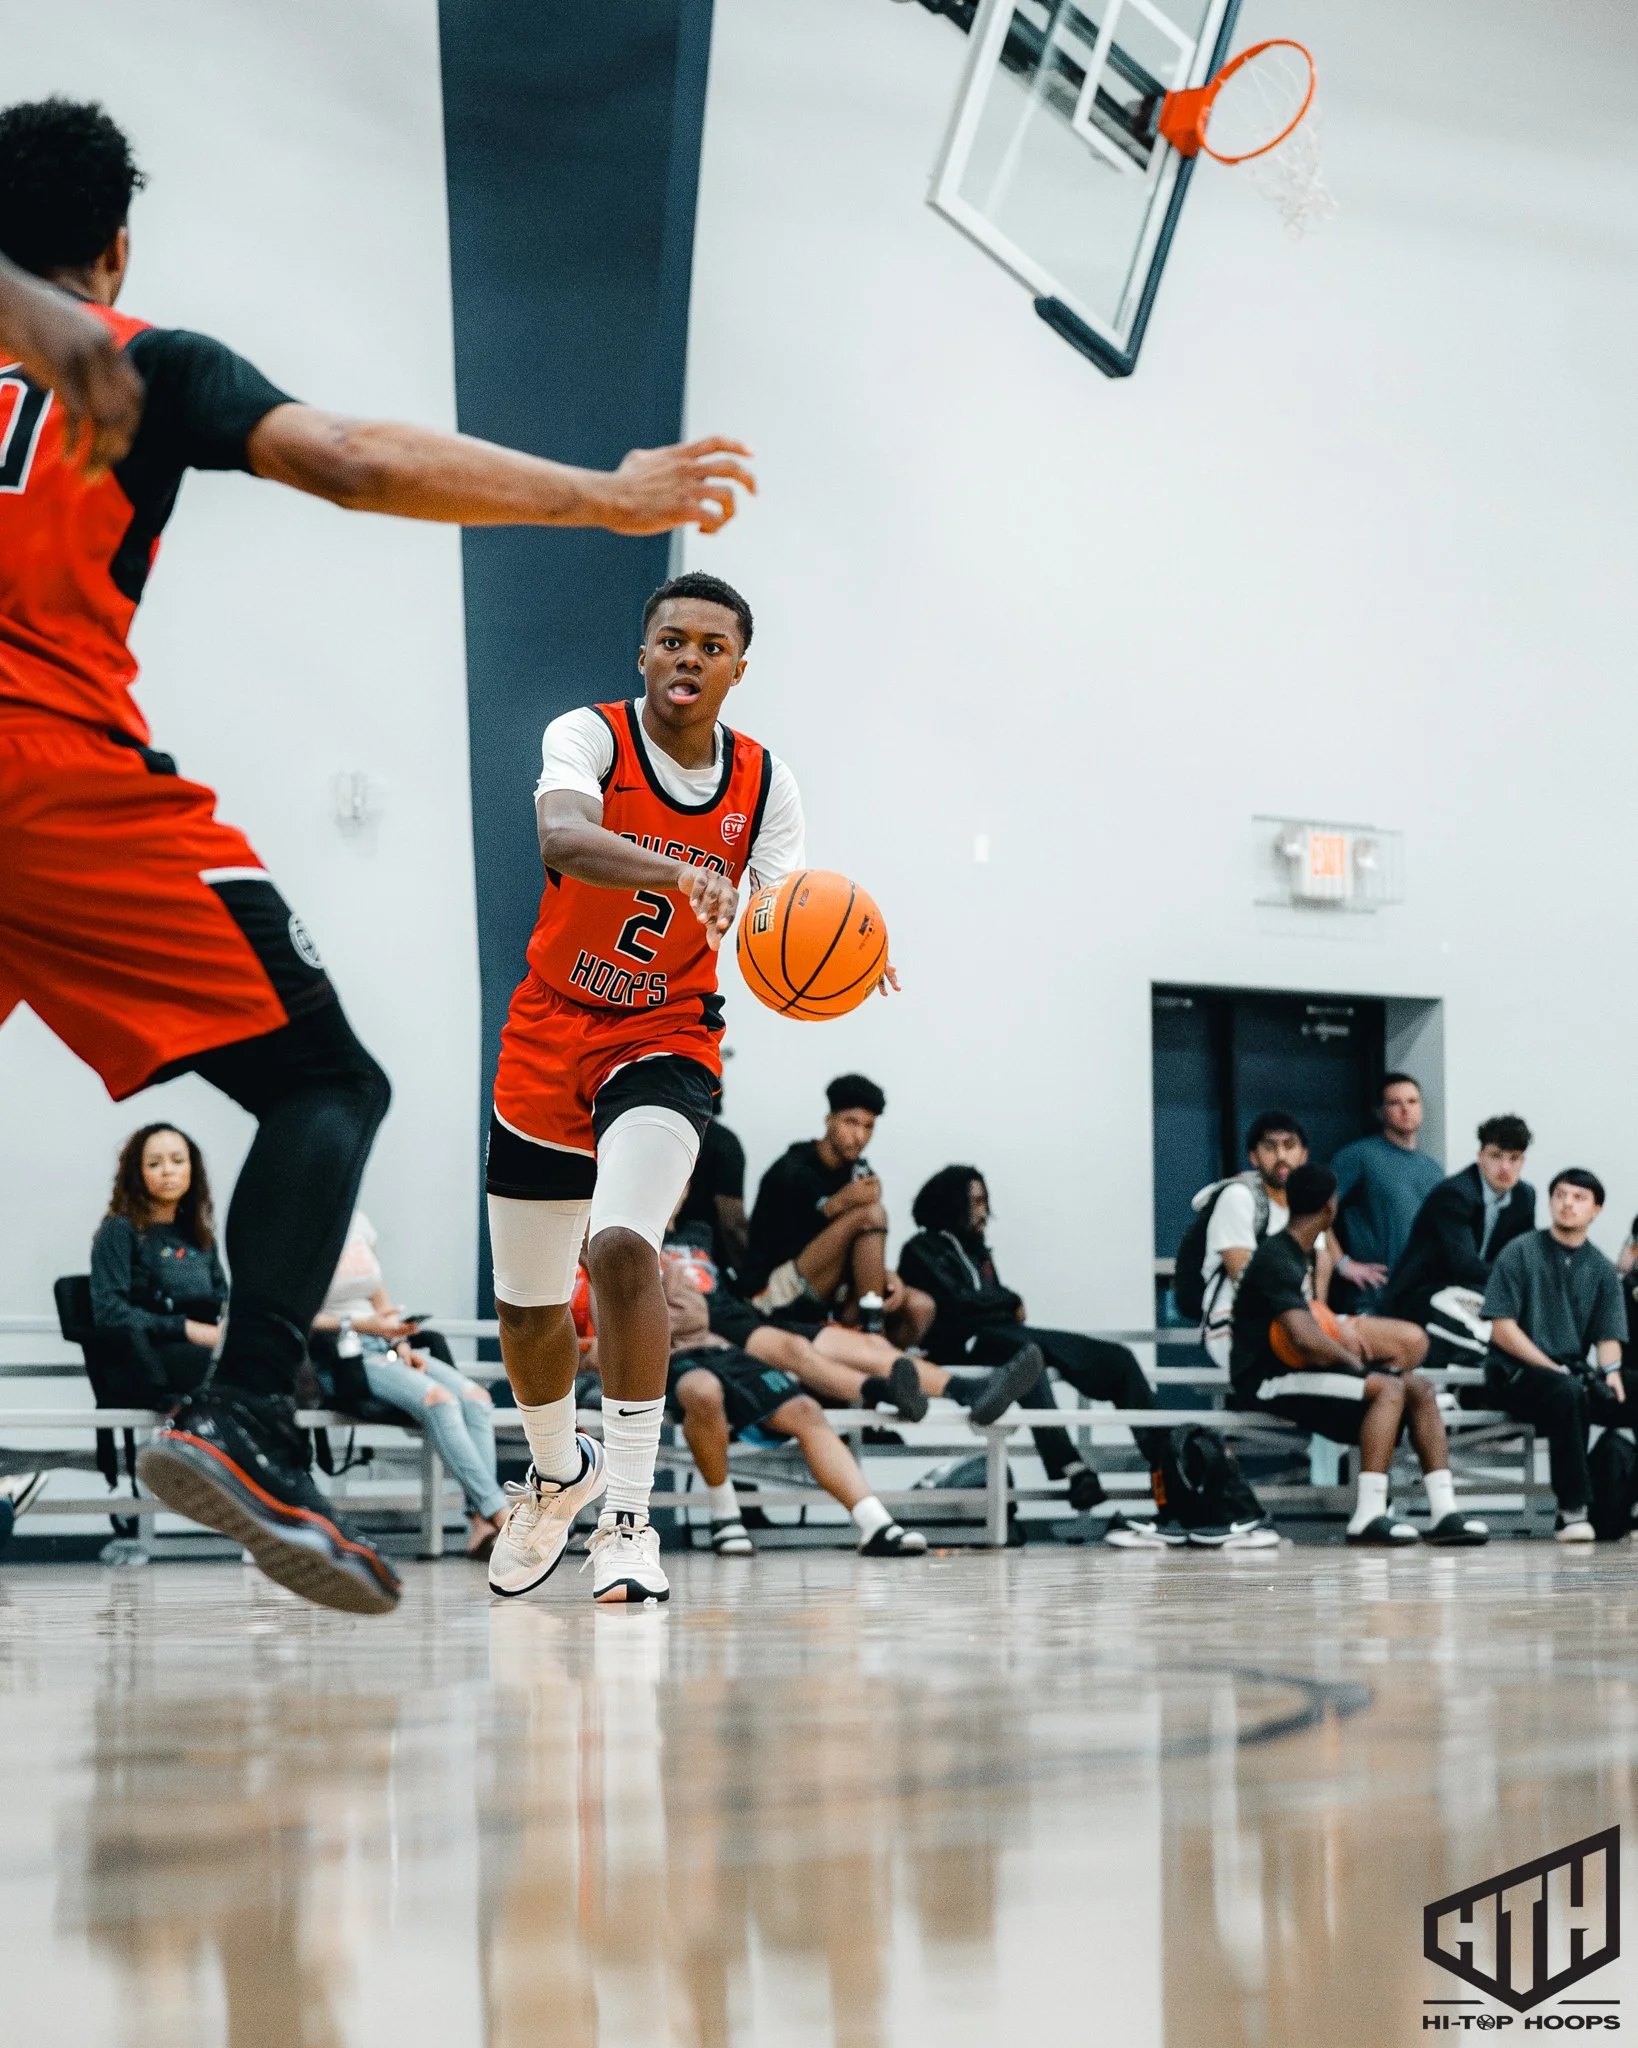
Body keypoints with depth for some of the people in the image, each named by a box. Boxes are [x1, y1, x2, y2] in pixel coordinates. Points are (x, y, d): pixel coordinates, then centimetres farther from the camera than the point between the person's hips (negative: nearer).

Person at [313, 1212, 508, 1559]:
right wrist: (360, 1325, -18)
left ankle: (481, 1525, -30)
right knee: (438, 1398, -30)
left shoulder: (359, 1222, 15)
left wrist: (401, 1345, 3)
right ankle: (500, 1515, -32)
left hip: (384, 1346, 7)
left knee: (475, 1397, -19)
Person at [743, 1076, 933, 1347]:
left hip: (827, 1297, 8)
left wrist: (886, 1276, -13)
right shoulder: (791, 1172, -13)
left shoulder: (858, 1171, 9)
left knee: (919, 1307, -15)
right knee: (871, 1214, -25)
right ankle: (873, 1333, -24)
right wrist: (840, 1204, -25)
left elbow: (869, 1254, 10)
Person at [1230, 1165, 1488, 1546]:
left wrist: (1342, 1332, 8)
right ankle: (1368, 1517, -28)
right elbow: (1304, 1339, -30)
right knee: (1388, 1388, -26)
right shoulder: (1278, 1261, -19)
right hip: (1266, 1382, -10)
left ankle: (1443, 1511, -8)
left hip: (1298, 1370, 10)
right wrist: (1353, 1361, -14)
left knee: (1418, 1387, -1)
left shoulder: (1305, 1253, 14)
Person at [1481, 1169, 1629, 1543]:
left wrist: (1611, 1370, -15)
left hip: (1573, 1374, 5)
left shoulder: (1602, 1269, 14)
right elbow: (1503, 1328, -6)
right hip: (1516, 1373, -5)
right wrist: (1552, 1368, -14)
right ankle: (1573, 1510, -32)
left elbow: (1608, 1337, 8)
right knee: (1568, 1393, -38)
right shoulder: (1521, 1252, 0)